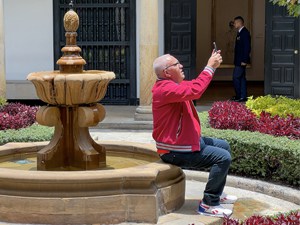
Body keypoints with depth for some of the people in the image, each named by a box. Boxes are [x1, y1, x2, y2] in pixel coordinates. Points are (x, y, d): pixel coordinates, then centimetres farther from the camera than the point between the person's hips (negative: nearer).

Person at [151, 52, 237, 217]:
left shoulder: (173, 84, 9)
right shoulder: (165, 89, -24)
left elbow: (195, 85, 16)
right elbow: (195, 90, -37)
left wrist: (212, 65, 2)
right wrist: (210, 67, -27)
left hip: (188, 140, 11)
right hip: (176, 151, -11)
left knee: (224, 146, 23)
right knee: (223, 158, -19)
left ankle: (216, 194, 29)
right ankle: (208, 204, -12)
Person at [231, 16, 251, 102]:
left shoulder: (245, 33, -15)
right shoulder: (240, 33, 15)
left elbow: (247, 47, -20)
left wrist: (244, 60, -22)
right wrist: (243, 60, 17)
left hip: (241, 60, -10)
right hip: (239, 60, 10)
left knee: (236, 77, -9)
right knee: (241, 78, 11)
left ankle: (239, 96, -5)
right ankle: (242, 96, 15)